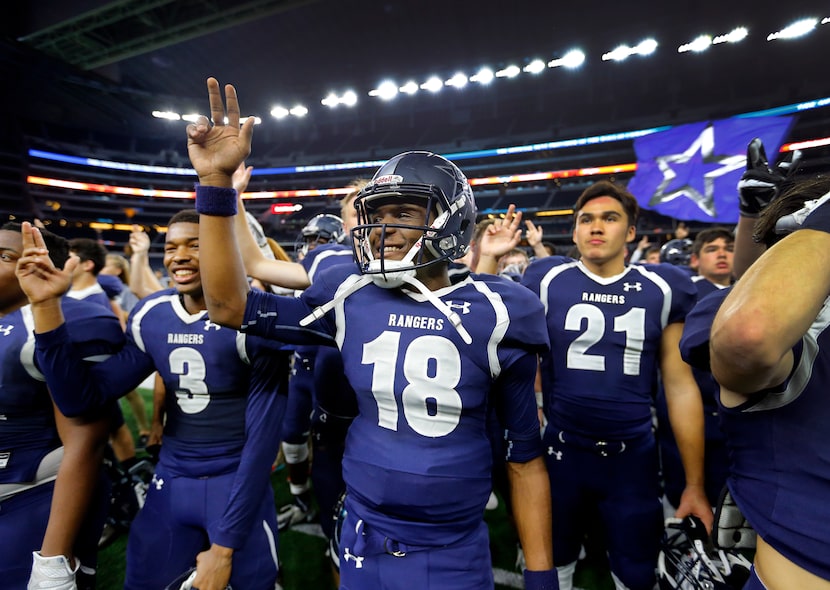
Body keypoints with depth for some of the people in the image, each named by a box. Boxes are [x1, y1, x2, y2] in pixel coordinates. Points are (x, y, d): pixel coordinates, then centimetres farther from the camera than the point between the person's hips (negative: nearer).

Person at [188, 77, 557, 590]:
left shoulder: (493, 315, -12)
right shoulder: (351, 298, -7)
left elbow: (525, 456, -4)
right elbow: (232, 306, -5)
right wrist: (217, 181, -12)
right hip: (364, 546, 3)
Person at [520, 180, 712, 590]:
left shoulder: (662, 288, -2)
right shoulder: (548, 281, -6)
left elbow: (681, 387, 1)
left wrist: (694, 483, 4)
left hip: (633, 456, 1)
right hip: (562, 452, 0)